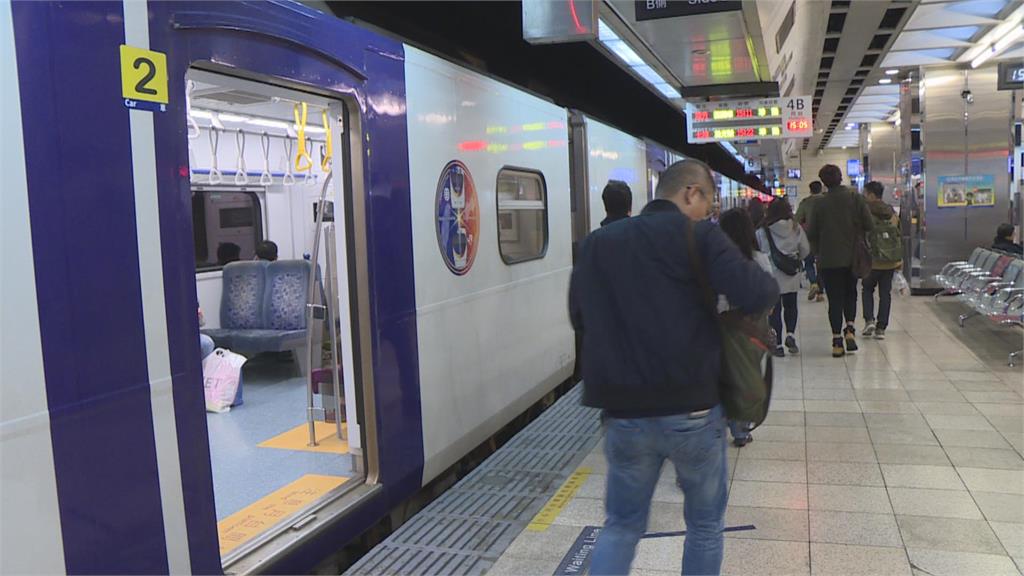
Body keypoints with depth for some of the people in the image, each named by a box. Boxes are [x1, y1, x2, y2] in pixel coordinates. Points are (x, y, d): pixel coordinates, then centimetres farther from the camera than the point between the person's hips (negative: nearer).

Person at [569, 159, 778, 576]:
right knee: (705, 522, 19)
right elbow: (756, 296, -18)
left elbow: (579, 317, 19)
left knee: (621, 525, 19)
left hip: (623, 413, 4)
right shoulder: (697, 235, -7)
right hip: (692, 409, -3)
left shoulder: (596, 243, 9)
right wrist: (765, 280, 4)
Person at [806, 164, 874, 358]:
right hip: (853, 257, 2)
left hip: (829, 260, -1)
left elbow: (811, 234, -3)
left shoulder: (820, 204, -6)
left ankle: (837, 340, 3)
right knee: (850, 293, 20)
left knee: (835, 299, 5)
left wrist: (819, 252, 13)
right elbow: (869, 226, -5)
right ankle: (850, 329, 3)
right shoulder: (856, 198, -4)